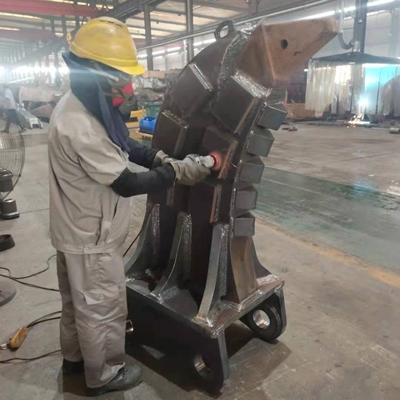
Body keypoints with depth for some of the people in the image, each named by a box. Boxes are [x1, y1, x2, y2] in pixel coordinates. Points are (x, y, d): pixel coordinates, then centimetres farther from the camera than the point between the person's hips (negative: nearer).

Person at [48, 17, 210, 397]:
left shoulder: (79, 105, 1)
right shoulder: (80, 127, -32)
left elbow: (121, 143, 11)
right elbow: (126, 184, -27)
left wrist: (158, 157, -5)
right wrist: (176, 172, -19)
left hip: (77, 229, 10)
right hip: (91, 238, -10)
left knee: (77, 301, 26)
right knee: (102, 308, 11)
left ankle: (74, 356, 48)